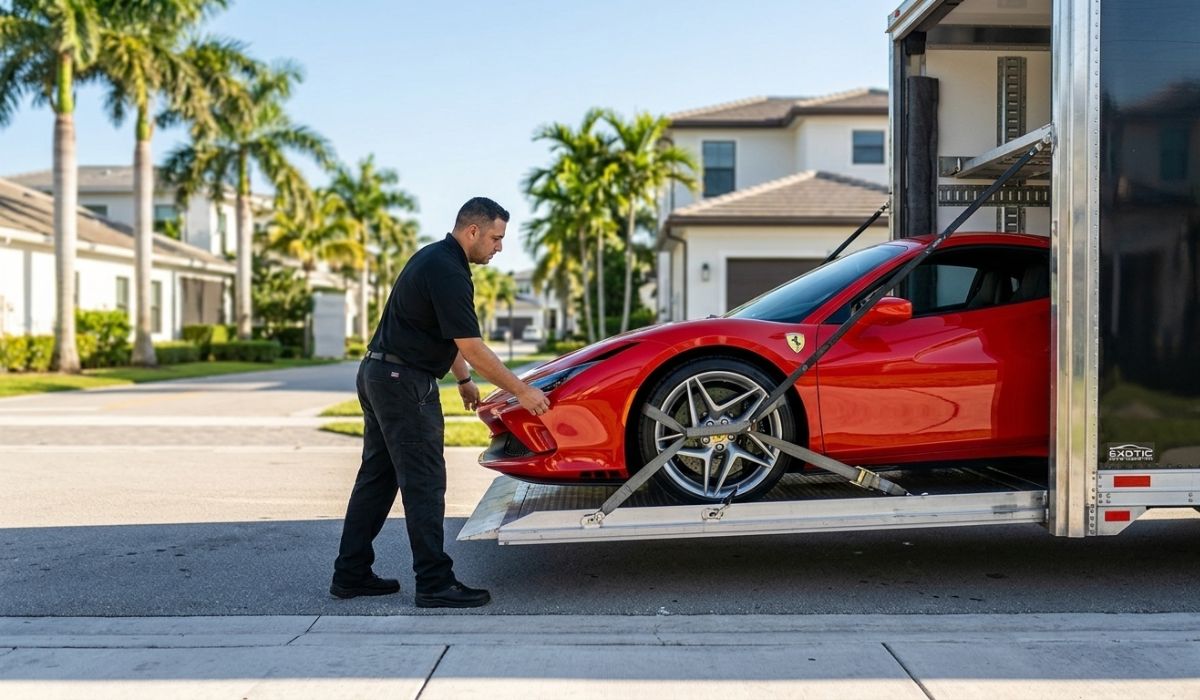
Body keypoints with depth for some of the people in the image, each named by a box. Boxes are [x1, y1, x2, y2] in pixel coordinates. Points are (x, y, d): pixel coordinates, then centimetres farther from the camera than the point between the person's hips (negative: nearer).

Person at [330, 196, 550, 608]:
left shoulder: (435, 258, 14)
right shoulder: (447, 272, -18)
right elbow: (472, 348, -20)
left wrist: (463, 380, 27)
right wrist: (522, 392, -15)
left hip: (378, 374, 10)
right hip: (404, 381, -10)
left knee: (377, 476, 12)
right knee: (424, 482, -6)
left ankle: (350, 574, 17)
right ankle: (435, 584, -3)